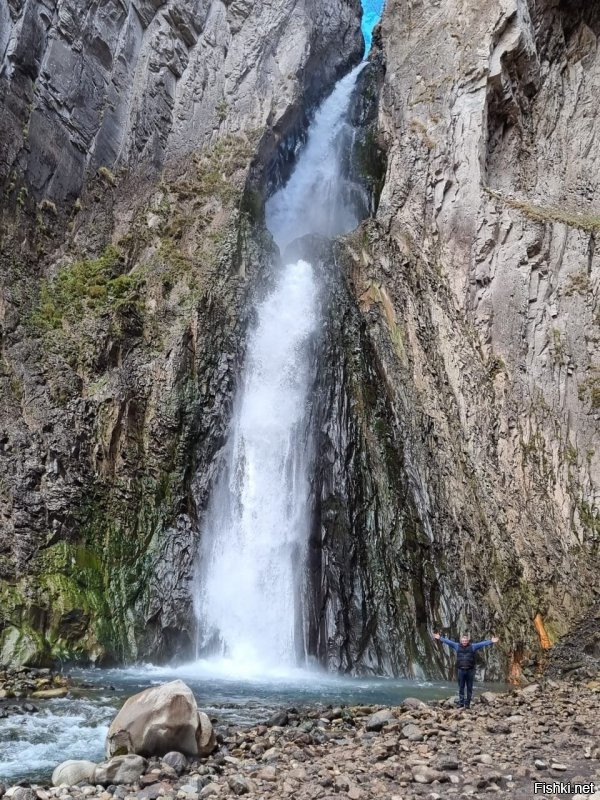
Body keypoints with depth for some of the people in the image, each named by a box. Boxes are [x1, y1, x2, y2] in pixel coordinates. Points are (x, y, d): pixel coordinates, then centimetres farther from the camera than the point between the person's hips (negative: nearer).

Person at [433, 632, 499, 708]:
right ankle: (461, 704, 12)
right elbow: (448, 641, 3)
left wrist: (491, 641, -15)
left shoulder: (473, 646, 1)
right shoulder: (457, 646, 4)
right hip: (461, 670, 1)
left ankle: (467, 704, 15)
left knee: (469, 688, 6)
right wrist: (439, 638, -4)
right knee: (461, 688, 5)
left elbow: (482, 643, -6)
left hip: (470, 670, 0)